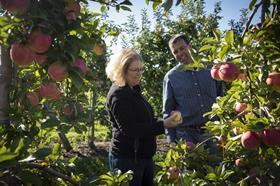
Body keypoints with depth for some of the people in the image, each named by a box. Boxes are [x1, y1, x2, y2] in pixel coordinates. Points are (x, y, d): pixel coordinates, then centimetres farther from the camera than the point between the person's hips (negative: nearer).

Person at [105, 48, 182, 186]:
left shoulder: (133, 90, 13)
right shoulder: (118, 94, -16)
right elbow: (130, 129, -23)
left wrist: (166, 121, 5)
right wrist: (163, 125, -24)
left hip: (143, 155, 9)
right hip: (127, 159, -9)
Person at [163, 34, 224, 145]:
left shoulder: (209, 68, 6)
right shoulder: (170, 77, 1)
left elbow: (221, 97, 14)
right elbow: (168, 110, 4)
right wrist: (171, 139, -1)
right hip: (186, 133, -1)